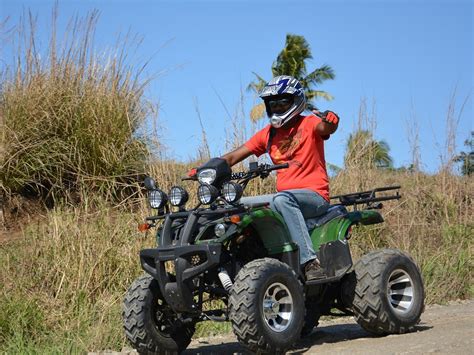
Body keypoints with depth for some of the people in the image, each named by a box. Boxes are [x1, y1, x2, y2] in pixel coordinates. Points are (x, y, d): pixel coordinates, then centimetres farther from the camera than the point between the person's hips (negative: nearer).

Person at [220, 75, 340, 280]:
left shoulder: (309, 124, 1)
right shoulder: (268, 134, 17)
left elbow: (327, 128, -23)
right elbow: (233, 157, 12)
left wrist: (330, 121, -47)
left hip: (314, 195, -6)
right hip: (286, 197, 6)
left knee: (282, 199, -37)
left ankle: (310, 262, -43)